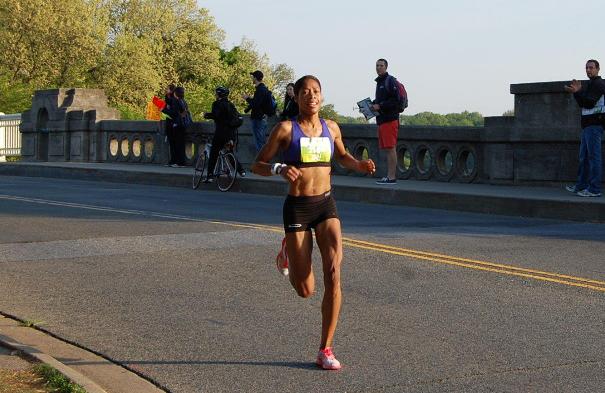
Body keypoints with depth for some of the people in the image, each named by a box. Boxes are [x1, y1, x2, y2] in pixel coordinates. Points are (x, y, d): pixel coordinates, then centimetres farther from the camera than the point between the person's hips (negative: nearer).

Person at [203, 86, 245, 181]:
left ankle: (209, 175, -4)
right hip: (232, 133, 6)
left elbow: (215, 115, -19)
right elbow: (238, 117, 11)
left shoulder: (217, 104, -7)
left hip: (221, 133, -6)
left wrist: (207, 115, -3)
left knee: (213, 155, 0)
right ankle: (240, 169, 6)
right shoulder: (231, 105, 12)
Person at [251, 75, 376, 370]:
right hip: (297, 207, -3)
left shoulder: (331, 128, 7)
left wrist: (359, 165, 4)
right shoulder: (285, 129, -5)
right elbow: (257, 165, -2)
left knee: (333, 273, -16)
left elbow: (342, 156, 26)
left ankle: (325, 349, -4)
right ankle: (289, 253, 38)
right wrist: (280, 169, -23)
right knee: (306, 290, 1)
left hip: (326, 205, 3)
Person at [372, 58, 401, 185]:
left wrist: (379, 106, -17)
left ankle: (391, 177, -9)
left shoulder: (390, 81, -8)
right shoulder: (379, 82, 21)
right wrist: (373, 105, 11)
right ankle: (389, 175, 11)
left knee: (390, 148, -9)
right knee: (386, 149, 9)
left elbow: (395, 100, -16)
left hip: (390, 119, -9)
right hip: (381, 120, 9)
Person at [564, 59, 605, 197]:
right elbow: (582, 104, 18)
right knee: (584, 157, 12)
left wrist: (577, 92, -21)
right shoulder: (590, 84, 22)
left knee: (593, 156, -10)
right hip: (588, 125, 10)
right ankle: (581, 186, 16)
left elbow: (590, 103, -18)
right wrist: (578, 91, 6)